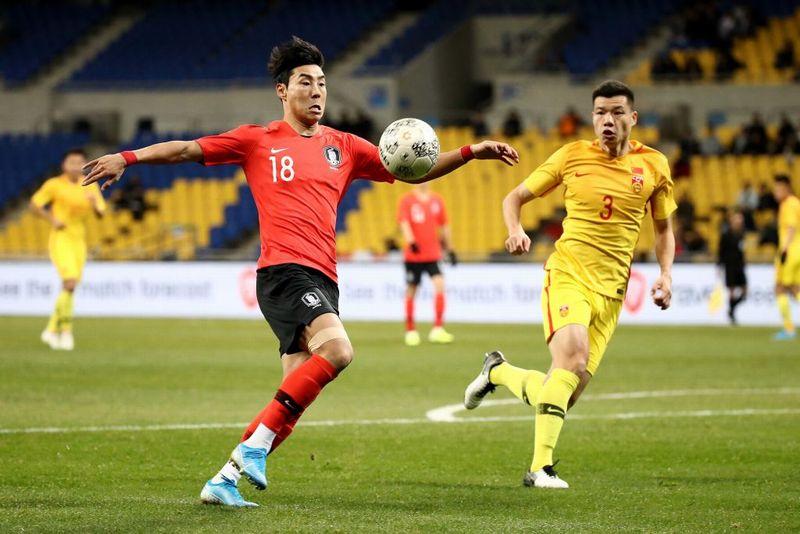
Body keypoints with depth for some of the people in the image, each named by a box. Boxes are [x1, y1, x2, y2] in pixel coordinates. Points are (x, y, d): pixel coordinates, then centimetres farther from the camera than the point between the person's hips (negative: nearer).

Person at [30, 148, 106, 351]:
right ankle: (66, 331, -15)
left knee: (69, 288, 9)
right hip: (61, 238, -6)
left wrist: (94, 204, -16)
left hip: (79, 239, 6)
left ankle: (52, 330, 23)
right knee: (70, 282, -21)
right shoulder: (54, 185, -6)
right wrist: (52, 219, -14)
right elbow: (35, 204, 0)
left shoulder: (90, 186, 7)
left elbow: (100, 213, 7)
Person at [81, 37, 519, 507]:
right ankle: (256, 445, -23)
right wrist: (127, 158, -1)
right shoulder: (257, 141, 8)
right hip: (284, 270, -6)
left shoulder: (343, 146, 19)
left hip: (323, 279, 6)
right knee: (337, 349, -30)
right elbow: (187, 149, 9)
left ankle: (225, 479, 10)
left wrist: (470, 152, 10)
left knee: (296, 394, 2)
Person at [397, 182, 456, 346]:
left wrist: (450, 250, 18)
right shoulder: (406, 200, -1)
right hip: (413, 255, -2)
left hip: (433, 254, 2)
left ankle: (438, 329, -15)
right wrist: (411, 241, -30)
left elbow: (444, 225, 17)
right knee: (411, 291, 5)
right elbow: (403, 222, -13)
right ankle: (411, 331, 19)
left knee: (440, 285, -16)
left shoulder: (437, 200, 10)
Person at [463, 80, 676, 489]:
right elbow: (515, 197, 10)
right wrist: (515, 229, -11)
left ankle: (498, 371, 32)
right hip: (568, 274, -3)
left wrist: (666, 274, 3)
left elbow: (663, 229, 20)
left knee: (562, 396, 1)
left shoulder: (653, 165, 6)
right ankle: (540, 467, -30)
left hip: (611, 290, 3)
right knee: (573, 359, -31)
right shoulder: (572, 156, 1)